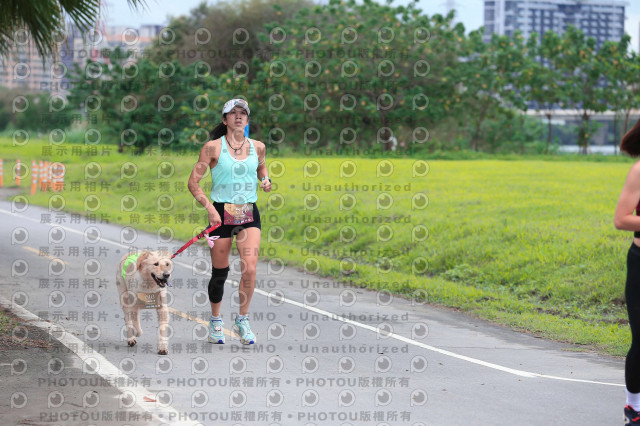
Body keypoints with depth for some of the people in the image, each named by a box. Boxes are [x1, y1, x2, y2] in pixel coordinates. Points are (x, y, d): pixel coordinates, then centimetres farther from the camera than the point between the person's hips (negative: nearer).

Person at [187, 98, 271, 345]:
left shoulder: (257, 147, 6)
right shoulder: (213, 147, -4)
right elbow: (193, 182, -4)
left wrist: (265, 180, 8)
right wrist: (210, 208, -15)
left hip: (249, 213, 2)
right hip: (221, 213, -2)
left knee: (249, 268, -14)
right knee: (219, 272, 5)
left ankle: (242, 320, 5)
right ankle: (215, 321, 27)